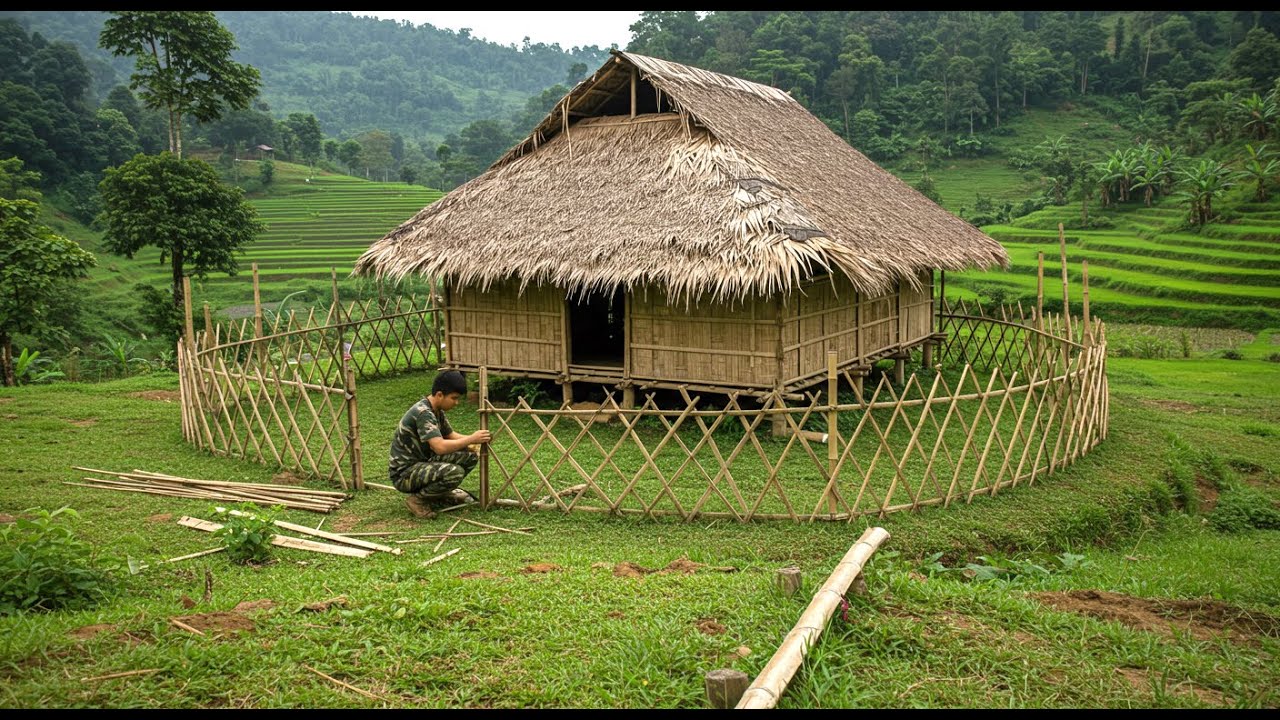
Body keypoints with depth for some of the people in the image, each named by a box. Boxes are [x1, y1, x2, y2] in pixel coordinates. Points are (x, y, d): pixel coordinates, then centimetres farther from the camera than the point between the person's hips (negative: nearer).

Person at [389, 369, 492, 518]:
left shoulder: (437, 411, 5)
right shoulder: (423, 413, -25)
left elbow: (451, 436, 14)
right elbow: (440, 447, -34)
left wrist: (477, 440, -4)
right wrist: (471, 439, -23)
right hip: (404, 474, -9)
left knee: (470, 455, -2)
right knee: (455, 472, -32)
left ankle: (442, 493, 14)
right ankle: (417, 498, -9)